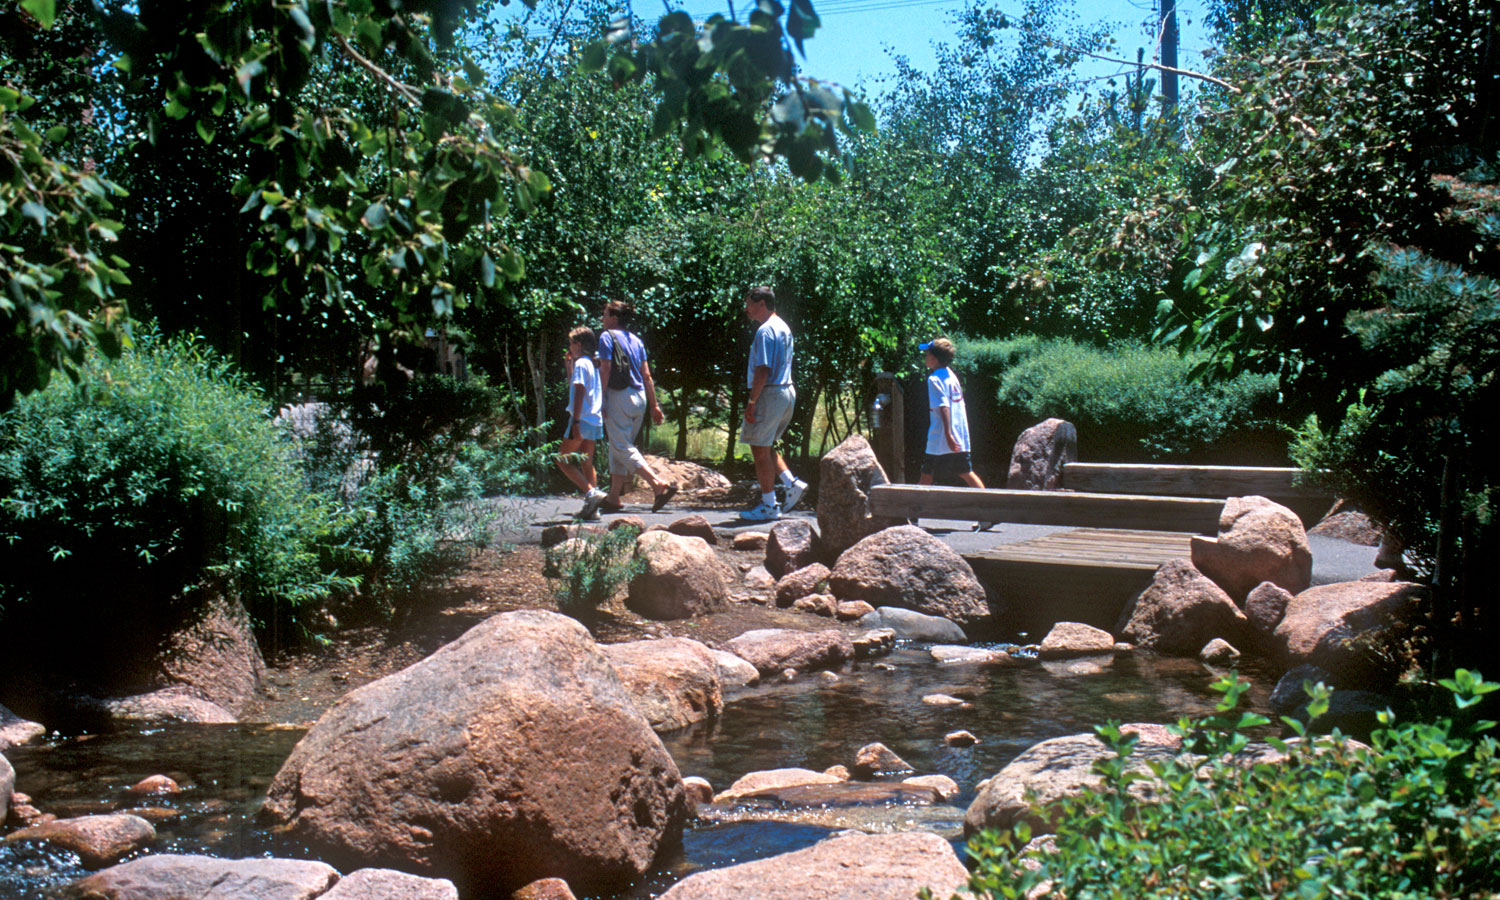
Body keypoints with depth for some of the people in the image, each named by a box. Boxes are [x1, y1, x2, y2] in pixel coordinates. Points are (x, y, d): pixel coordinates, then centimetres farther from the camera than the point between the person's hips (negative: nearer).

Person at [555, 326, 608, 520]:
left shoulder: (581, 363, -10)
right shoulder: (594, 364, 16)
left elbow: (579, 393, -19)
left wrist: (575, 422, -23)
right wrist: (569, 364, 24)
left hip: (583, 420, -9)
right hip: (595, 421, 9)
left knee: (563, 460, -3)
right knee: (586, 463, 13)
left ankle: (592, 492, -17)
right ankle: (591, 508, 9)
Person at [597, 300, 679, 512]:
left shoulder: (607, 337, -5)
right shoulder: (636, 340, 14)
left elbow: (605, 371, -12)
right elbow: (647, 376, 13)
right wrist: (654, 405, 14)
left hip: (618, 397, -7)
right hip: (639, 397, 8)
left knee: (622, 447, -6)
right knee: (619, 447, 14)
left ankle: (659, 485, -20)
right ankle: (613, 498, 16)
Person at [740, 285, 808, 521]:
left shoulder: (765, 330, -15)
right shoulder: (783, 327, 16)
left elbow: (763, 371, -21)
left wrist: (752, 401, -18)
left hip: (769, 393, -10)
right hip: (787, 391, 10)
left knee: (760, 449, -2)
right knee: (765, 447, 19)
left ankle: (769, 505, 1)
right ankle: (792, 483, 9)